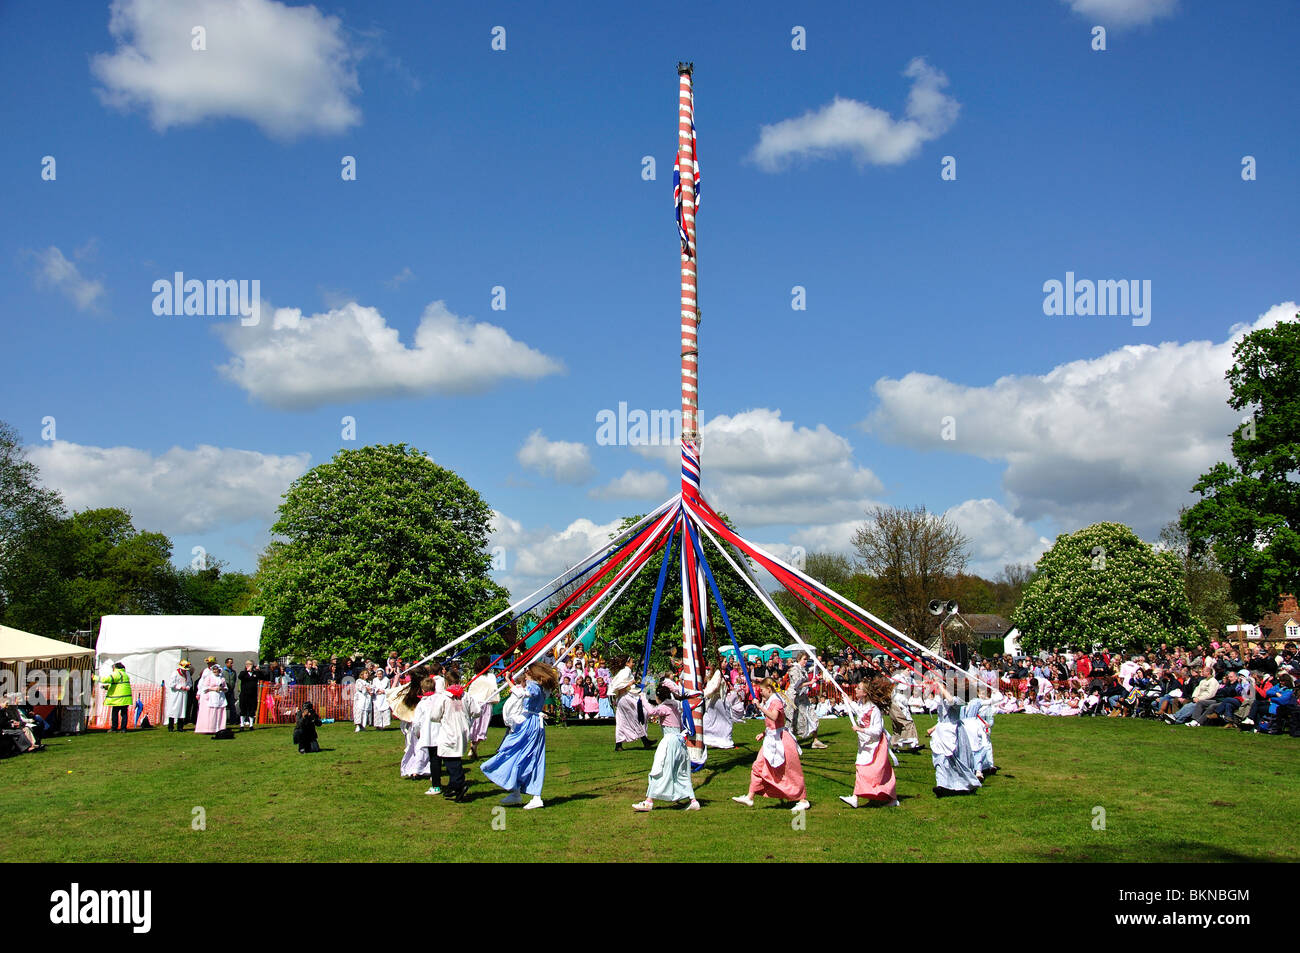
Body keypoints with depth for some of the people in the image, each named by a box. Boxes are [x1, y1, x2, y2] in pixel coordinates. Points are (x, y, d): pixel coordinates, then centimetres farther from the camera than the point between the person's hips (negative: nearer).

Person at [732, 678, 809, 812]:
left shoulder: (776, 701, -17)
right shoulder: (768, 701, 12)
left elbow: (774, 717, -37)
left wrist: (761, 707, -36)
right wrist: (764, 733, 10)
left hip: (781, 740, -10)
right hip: (770, 739, 10)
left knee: (791, 771, -1)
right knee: (758, 766, 6)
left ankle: (803, 801, 8)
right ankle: (750, 797, 10)